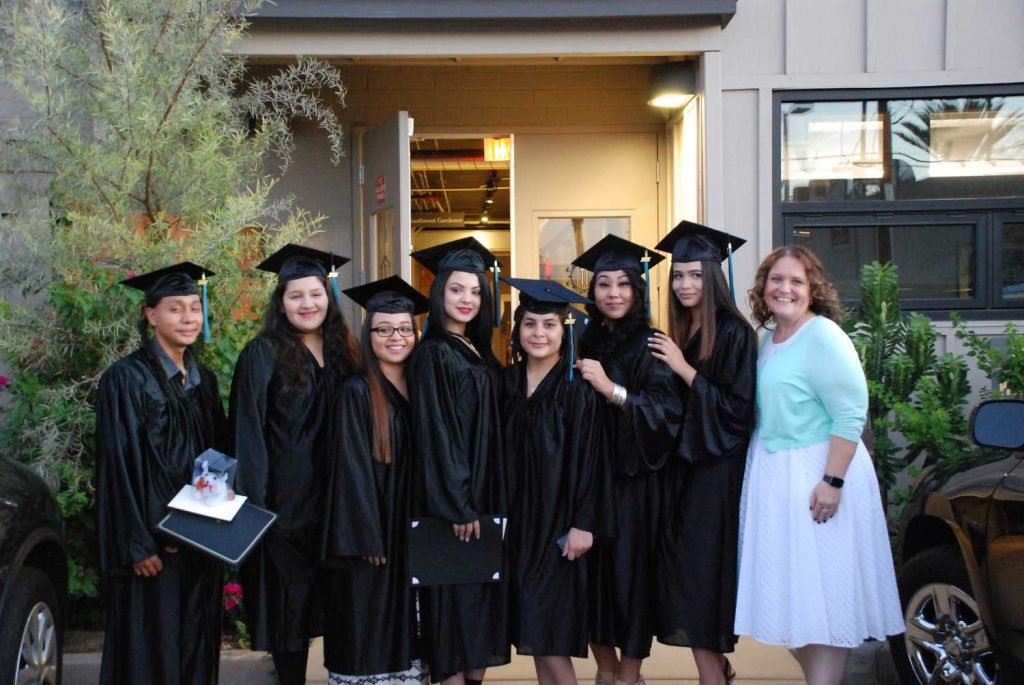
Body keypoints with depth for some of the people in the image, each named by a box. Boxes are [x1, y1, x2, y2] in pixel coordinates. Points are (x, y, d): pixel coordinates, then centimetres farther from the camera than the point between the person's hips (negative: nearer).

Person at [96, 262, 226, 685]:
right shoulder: (126, 379, -10)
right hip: (153, 531, -6)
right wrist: (137, 545, -17)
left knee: (196, 642, 12)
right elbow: (119, 465, -14)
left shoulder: (204, 380, 10)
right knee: (152, 648, 0)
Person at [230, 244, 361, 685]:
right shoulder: (263, 355, -8)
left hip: (328, 500, 5)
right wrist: (255, 505, -17)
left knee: (316, 598, 12)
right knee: (288, 599, 2)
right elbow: (248, 434, -11)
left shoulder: (341, 354, 8)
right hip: (282, 499, -5)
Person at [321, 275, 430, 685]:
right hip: (371, 534, -6)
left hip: (409, 531, 6)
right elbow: (352, 470, -14)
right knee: (369, 632, 0)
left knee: (404, 629, 13)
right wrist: (368, 540, -18)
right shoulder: (356, 393, -10)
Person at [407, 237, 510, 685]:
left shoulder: (480, 353, 13)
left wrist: (487, 502, 11)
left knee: (482, 587, 11)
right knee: (455, 591, -3)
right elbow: (434, 434, -16)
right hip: (452, 498, -8)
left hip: (485, 493, 8)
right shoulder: (433, 354, -11)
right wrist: (457, 505, -19)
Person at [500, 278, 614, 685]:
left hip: (559, 520, -5)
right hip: (518, 518, 5)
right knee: (533, 637, 9)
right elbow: (500, 455, 11)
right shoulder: (507, 383, 7)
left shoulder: (577, 387, -7)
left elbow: (590, 457, -10)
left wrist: (584, 524, -15)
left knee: (550, 638, -5)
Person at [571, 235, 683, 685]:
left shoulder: (650, 345, -4)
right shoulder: (586, 343, 9)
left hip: (635, 480, -4)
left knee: (630, 571, -2)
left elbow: (668, 411, -15)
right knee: (593, 570, 5)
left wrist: (610, 389, -22)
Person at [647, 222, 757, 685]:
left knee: (701, 580, -6)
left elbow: (738, 408, -15)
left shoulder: (734, 333, -9)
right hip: (680, 470, 7)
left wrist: (684, 369, -17)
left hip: (716, 474, -7)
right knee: (683, 577, 9)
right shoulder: (677, 335, 10)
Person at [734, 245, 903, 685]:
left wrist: (832, 481, -23)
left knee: (824, 594, -2)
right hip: (772, 477, 8)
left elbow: (851, 414, -19)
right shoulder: (769, 339, 11)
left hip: (818, 474, -8)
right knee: (791, 596, 12)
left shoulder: (823, 336, -14)